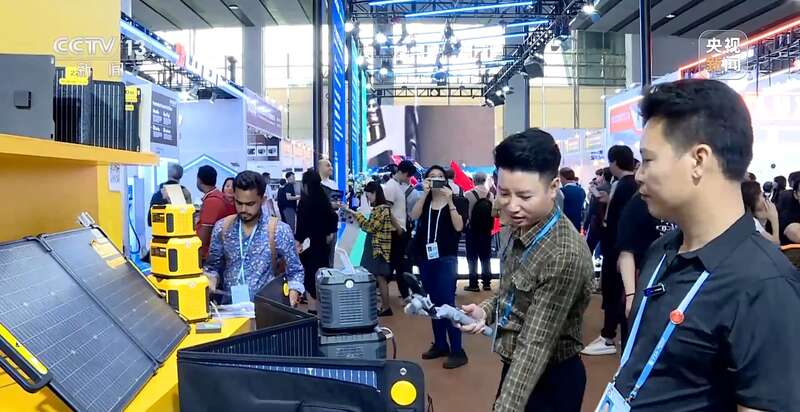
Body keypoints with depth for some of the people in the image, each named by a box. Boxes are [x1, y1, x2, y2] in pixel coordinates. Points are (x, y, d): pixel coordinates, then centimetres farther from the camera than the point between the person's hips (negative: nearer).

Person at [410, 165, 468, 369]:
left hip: (446, 259, -4)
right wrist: (425, 193, -18)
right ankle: (440, 345, 20)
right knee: (433, 303, 10)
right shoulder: (424, 201, 9)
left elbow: (458, 227, -13)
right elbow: (414, 216, -11)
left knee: (447, 303, -10)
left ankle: (457, 351, -5)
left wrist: (450, 201, -18)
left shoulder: (454, 201, 1)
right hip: (425, 258, 5)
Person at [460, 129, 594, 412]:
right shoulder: (521, 228, -3)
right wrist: (487, 311, -6)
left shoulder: (565, 256, -30)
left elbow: (536, 345, -30)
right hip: (515, 369, 8)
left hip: (550, 381, -8)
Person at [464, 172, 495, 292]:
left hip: (472, 229, -3)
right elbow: (493, 212, -3)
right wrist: (490, 227, 7)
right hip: (486, 229, 3)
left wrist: (466, 224, 6)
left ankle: (473, 284, 3)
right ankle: (487, 283, 13)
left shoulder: (469, 194, -13)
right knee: (486, 256, 11)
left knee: (472, 257, 3)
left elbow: (466, 212, -9)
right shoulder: (490, 195, -3)